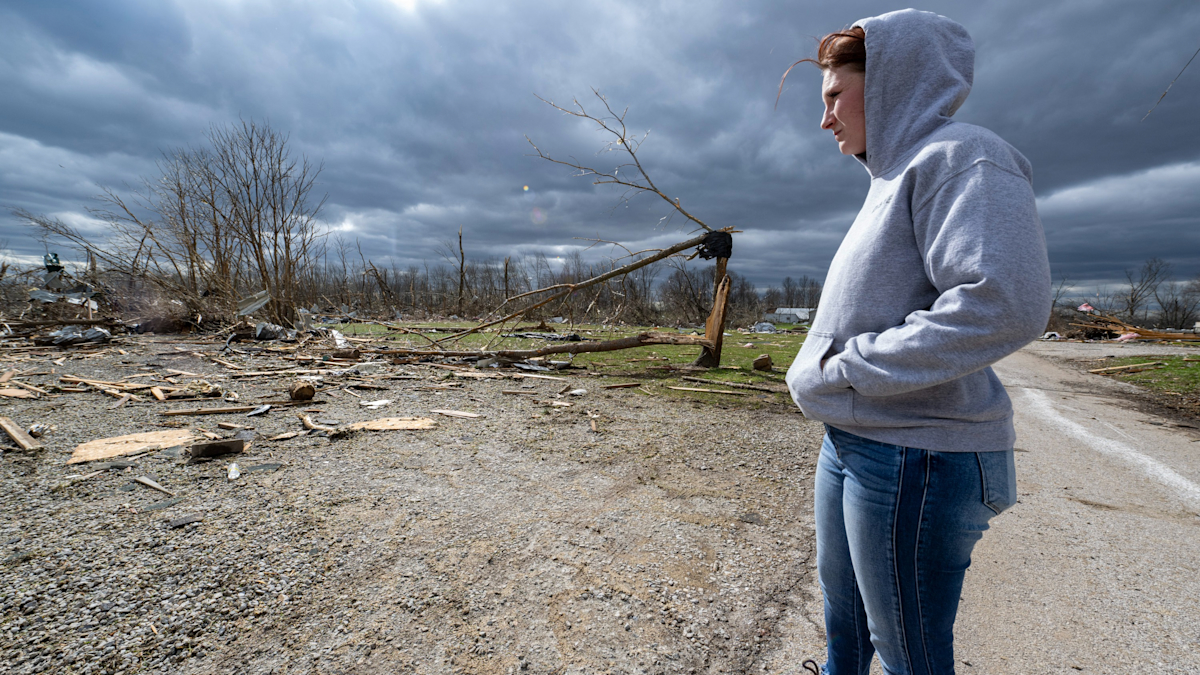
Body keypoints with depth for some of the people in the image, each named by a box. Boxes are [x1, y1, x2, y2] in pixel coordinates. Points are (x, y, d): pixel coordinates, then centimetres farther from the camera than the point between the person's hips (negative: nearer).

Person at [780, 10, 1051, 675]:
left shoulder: (959, 157, -12)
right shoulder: (893, 179, 16)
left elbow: (1006, 302, -26)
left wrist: (852, 365, -20)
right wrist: (817, 367, 8)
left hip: (914, 455, -9)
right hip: (850, 441, 9)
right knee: (840, 598, 27)